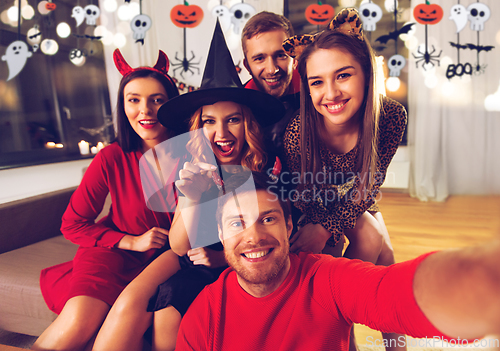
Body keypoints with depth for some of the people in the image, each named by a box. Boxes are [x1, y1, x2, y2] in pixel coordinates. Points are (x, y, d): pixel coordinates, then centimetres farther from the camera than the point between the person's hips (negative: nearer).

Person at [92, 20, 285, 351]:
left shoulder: (268, 170, -12)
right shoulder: (195, 168, -4)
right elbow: (179, 246, -6)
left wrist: (223, 256, -18)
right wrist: (191, 199, -24)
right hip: (189, 258, 3)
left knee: (168, 313, -23)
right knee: (130, 303, -20)